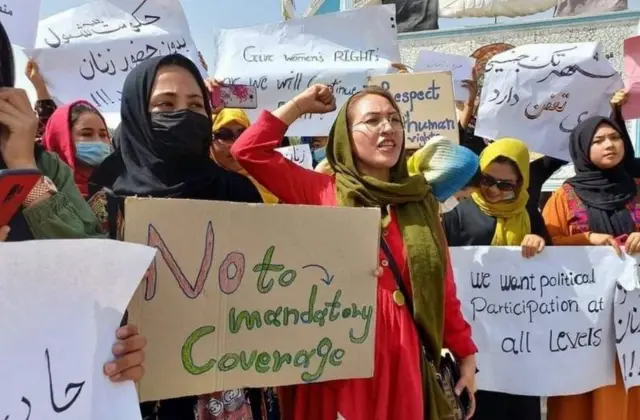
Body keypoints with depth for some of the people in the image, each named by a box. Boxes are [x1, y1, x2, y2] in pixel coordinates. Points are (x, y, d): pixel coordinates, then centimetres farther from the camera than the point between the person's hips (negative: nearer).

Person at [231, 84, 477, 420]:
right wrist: (301, 105, 2)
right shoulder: (322, 191, 1)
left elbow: (443, 289, 10)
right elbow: (248, 151, -4)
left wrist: (466, 355, 10)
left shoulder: (419, 201, 8)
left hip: (400, 358, 3)